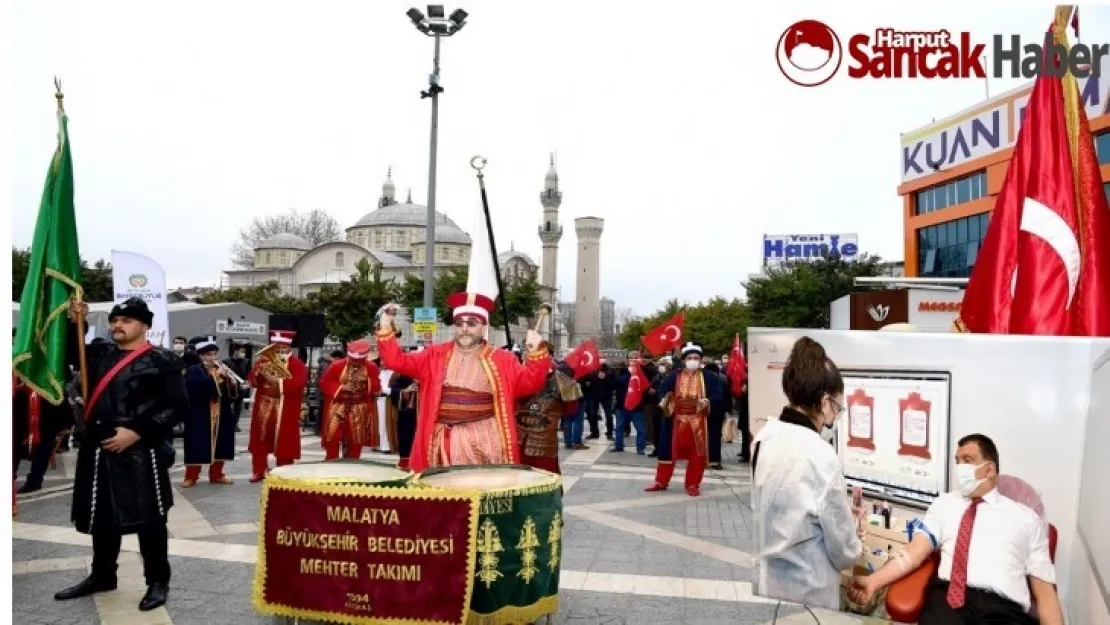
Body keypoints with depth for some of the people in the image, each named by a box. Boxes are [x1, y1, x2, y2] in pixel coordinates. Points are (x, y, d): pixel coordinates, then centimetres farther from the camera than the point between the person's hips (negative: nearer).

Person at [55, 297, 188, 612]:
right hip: (99, 449, 7)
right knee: (102, 517, 17)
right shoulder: (100, 354, 11)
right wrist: (75, 323, 7)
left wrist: (137, 432, -18)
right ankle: (102, 575, 34)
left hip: (140, 453, -6)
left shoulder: (163, 360, -7)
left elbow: (177, 406, -12)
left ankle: (158, 581, 14)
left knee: (148, 518, 2)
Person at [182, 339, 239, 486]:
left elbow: (235, 392, 5)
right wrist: (214, 377, -26)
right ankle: (191, 476, 10)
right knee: (197, 446, -2)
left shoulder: (224, 370, 12)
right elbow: (193, 387, -22)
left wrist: (229, 379, -15)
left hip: (221, 416, 4)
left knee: (219, 446, 9)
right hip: (200, 416, -4)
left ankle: (216, 475, 20)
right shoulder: (193, 371, -2)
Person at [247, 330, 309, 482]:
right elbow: (252, 381, 6)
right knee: (260, 440, 10)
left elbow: (299, 383, -20)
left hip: (284, 410, -4)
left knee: (283, 441, 0)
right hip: (263, 407, 4)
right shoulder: (264, 360, 11)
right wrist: (257, 372, -15)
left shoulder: (297, 364, -4)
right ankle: (259, 471, 21)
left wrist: (276, 380, -25)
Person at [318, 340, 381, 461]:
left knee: (356, 440, 6)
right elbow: (324, 383, -3)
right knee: (332, 438, -2)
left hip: (360, 410, 1)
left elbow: (377, 387, 0)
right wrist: (340, 388, -17)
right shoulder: (336, 365, -5)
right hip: (338, 407, -1)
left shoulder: (371, 368, -2)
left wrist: (366, 382, -19)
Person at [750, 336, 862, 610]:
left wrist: (840, 513, 10)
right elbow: (844, 551, -13)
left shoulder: (764, 437, -4)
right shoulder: (821, 456, -25)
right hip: (805, 592, -7)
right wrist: (851, 526, 7)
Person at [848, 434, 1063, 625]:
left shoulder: (1026, 518, 19)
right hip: (948, 598, 1)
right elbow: (915, 551, 10)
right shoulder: (944, 504, 22)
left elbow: (1044, 590, 15)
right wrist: (874, 581, -7)